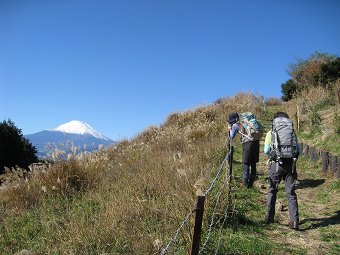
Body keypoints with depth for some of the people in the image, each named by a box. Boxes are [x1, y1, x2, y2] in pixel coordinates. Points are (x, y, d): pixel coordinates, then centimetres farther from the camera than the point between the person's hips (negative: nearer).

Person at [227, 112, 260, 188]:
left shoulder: (235, 125, 5)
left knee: (246, 163, 4)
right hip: (256, 141, 6)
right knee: (253, 163, 12)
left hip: (247, 143, -6)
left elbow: (232, 137, 13)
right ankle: (251, 182, 19)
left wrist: (230, 129, 27)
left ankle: (245, 181, 7)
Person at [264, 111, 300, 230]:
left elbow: (266, 150, -2)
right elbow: (299, 150, 4)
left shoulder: (271, 133, 4)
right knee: (291, 193, 8)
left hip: (276, 164, -1)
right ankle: (294, 220, 4)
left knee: (272, 191, 14)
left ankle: (269, 217, 18)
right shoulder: (292, 132, 10)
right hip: (290, 164, 2)